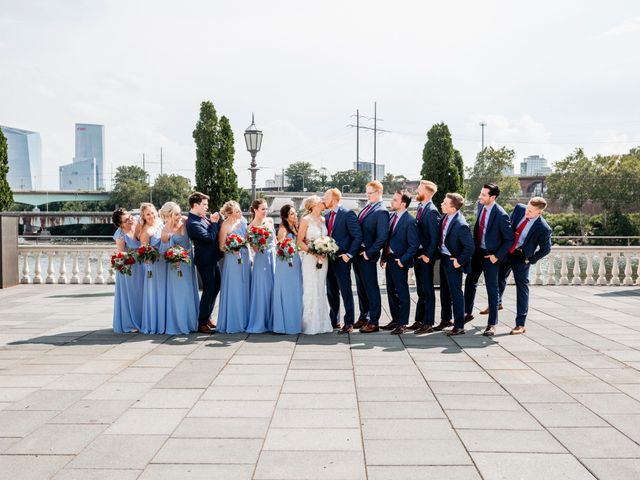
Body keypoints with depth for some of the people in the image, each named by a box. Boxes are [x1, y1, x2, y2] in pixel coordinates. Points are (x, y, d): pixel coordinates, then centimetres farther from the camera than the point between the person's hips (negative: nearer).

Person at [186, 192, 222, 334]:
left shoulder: (203, 217, 6)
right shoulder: (193, 223, -22)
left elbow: (216, 231, 12)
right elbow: (210, 237, -25)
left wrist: (216, 221, -4)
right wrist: (214, 223, -13)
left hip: (212, 259, 10)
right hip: (205, 261, -10)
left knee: (216, 287, 19)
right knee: (209, 290, -3)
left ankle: (207, 317, 33)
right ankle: (202, 323, 8)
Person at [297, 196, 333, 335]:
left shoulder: (323, 219, 11)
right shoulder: (306, 220, -5)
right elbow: (300, 241, -7)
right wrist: (313, 252, -17)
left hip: (323, 259, 5)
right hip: (310, 259, -5)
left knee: (321, 289, 8)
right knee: (311, 290, -5)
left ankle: (321, 323, 14)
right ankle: (310, 324, 2)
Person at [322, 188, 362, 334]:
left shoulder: (347, 214, -10)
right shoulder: (327, 215, 13)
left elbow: (358, 236, -13)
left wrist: (349, 254, -15)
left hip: (341, 259, -7)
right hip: (328, 259, 7)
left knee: (345, 291, -3)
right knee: (331, 292, 13)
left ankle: (349, 323, 3)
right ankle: (334, 320, 25)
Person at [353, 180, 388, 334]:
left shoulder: (381, 211, -14)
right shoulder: (366, 208, 12)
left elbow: (382, 237, -20)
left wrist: (369, 253, -17)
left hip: (367, 255, -8)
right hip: (357, 252, 8)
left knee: (371, 288, 1)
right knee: (361, 288, 17)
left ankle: (373, 322, 9)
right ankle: (363, 317, 30)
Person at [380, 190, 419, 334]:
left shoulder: (409, 221, -16)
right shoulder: (392, 217, 8)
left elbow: (413, 245, -16)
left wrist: (403, 260, -16)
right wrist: (384, 257, 10)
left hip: (399, 262, -8)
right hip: (389, 260, 8)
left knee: (402, 294, 2)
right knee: (391, 292, 16)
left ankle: (402, 324, 11)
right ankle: (395, 320, 28)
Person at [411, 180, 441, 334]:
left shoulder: (431, 211, -17)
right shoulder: (420, 208, 10)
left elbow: (435, 237, -19)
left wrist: (428, 255, -17)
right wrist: (415, 253, 11)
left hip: (426, 257, -9)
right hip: (418, 255, 9)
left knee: (427, 290, 0)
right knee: (420, 290, 15)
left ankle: (428, 323, 7)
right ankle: (419, 320, 25)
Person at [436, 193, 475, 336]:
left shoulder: (461, 225, -28)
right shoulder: (444, 216, -3)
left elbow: (470, 247, -26)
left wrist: (460, 261, -18)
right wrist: (439, 251, 11)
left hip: (453, 261, -9)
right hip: (443, 258, 9)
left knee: (455, 293, 0)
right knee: (444, 291, 20)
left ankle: (459, 326, 9)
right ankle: (446, 319, 37)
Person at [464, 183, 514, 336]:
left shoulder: (501, 215, -23)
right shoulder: (480, 205, -2)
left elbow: (509, 239, -16)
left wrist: (497, 256, -17)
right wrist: (474, 244, 13)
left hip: (490, 256, -7)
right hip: (477, 251, 7)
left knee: (492, 289, 1)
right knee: (470, 282, 18)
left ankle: (492, 324, 10)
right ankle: (468, 313, 37)